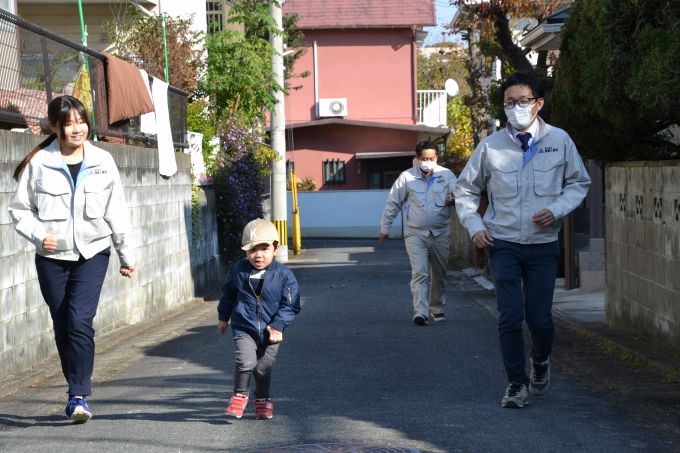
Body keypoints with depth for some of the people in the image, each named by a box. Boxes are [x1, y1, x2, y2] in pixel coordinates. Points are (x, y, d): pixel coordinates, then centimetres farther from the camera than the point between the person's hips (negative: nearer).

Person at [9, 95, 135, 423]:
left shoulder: (102, 162, 1)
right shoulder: (38, 162, -4)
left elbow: (116, 212, 7)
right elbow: (19, 208, 3)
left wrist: (126, 255, 12)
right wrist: (38, 235, -15)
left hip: (92, 254, 0)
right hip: (52, 258, 1)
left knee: (79, 322, -16)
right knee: (62, 328, 7)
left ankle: (79, 395, -11)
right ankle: (77, 389, 24)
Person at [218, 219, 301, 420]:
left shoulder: (284, 275, -9)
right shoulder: (239, 271, -1)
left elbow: (291, 305, -7)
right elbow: (228, 294, 16)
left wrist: (278, 325, -16)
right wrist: (223, 317, 21)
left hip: (270, 332, 0)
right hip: (244, 328, 0)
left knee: (263, 368, 8)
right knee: (246, 362, -18)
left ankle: (263, 399, 33)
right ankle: (239, 395, 5)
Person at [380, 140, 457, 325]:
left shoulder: (446, 175, 4)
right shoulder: (407, 177, 1)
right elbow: (392, 203, 7)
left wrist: (455, 198, -31)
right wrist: (384, 228, 9)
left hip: (440, 233, 2)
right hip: (415, 234, -2)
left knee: (439, 274, 13)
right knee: (419, 273, -14)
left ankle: (437, 308, 30)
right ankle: (420, 312, -21)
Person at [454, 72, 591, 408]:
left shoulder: (559, 141, -1)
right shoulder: (490, 146, -2)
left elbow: (578, 183, 9)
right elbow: (466, 188, 11)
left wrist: (557, 210, -8)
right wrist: (474, 226, -1)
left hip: (543, 244, 0)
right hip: (503, 244, 0)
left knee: (540, 319, 3)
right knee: (510, 317, -8)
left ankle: (540, 361, 36)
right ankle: (517, 383, 8)